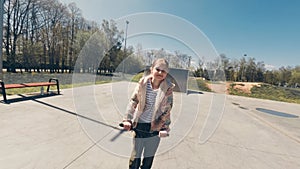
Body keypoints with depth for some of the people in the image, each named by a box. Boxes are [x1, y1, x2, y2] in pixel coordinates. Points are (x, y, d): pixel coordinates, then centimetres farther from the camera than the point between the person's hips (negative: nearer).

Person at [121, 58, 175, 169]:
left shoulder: (168, 88, -11)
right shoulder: (143, 83, -11)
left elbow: (167, 109, -5)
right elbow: (133, 101, -4)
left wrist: (165, 127, -5)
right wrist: (128, 119, -5)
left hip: (156, 126, 1)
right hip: (140, 125, 0)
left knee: (149, 157, 21)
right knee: (136, 155, 17)